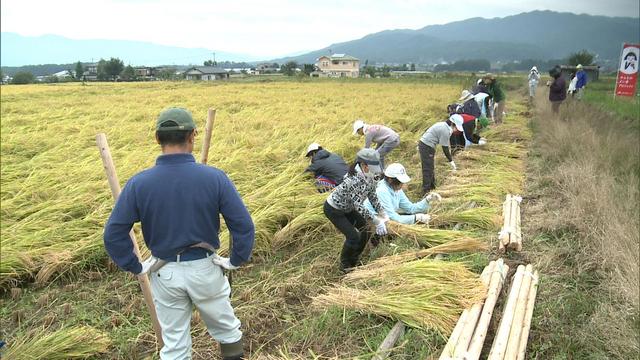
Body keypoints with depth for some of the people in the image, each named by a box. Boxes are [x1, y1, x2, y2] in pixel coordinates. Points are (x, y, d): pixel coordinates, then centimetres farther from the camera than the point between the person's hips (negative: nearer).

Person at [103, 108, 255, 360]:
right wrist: (235, 261, -3)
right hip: (206, 269, -1)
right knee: (226, 329, 24)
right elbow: (244, 226, -17)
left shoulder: (138, 183, -14)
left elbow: (113, 234, -11)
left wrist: (135, 267, 1)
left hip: (164, 273, 1)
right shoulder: (215, 177, -17)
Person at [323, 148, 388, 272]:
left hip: (348, 208, 8)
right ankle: (345, 265, 14)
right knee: (353, 236, -12)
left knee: (366, 231, 6)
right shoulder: (354, 180, -37)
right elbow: (358, 206, -36)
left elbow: (372, 196, -1)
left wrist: (382, 214, -7)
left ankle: (354, 260, 28)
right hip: (333, 209, -8)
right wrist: (376, 221, -34)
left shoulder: (370, 177, -12)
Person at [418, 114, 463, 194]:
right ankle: (426, 190, 0)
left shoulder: (442, 125, 12)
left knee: (431, 168, 19)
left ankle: (432, 187, 29)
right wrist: (451, 161, -8)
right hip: (427, 147, -10)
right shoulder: (446, 130, -18)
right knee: (428, 169, -5)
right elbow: (445, 148, -15)